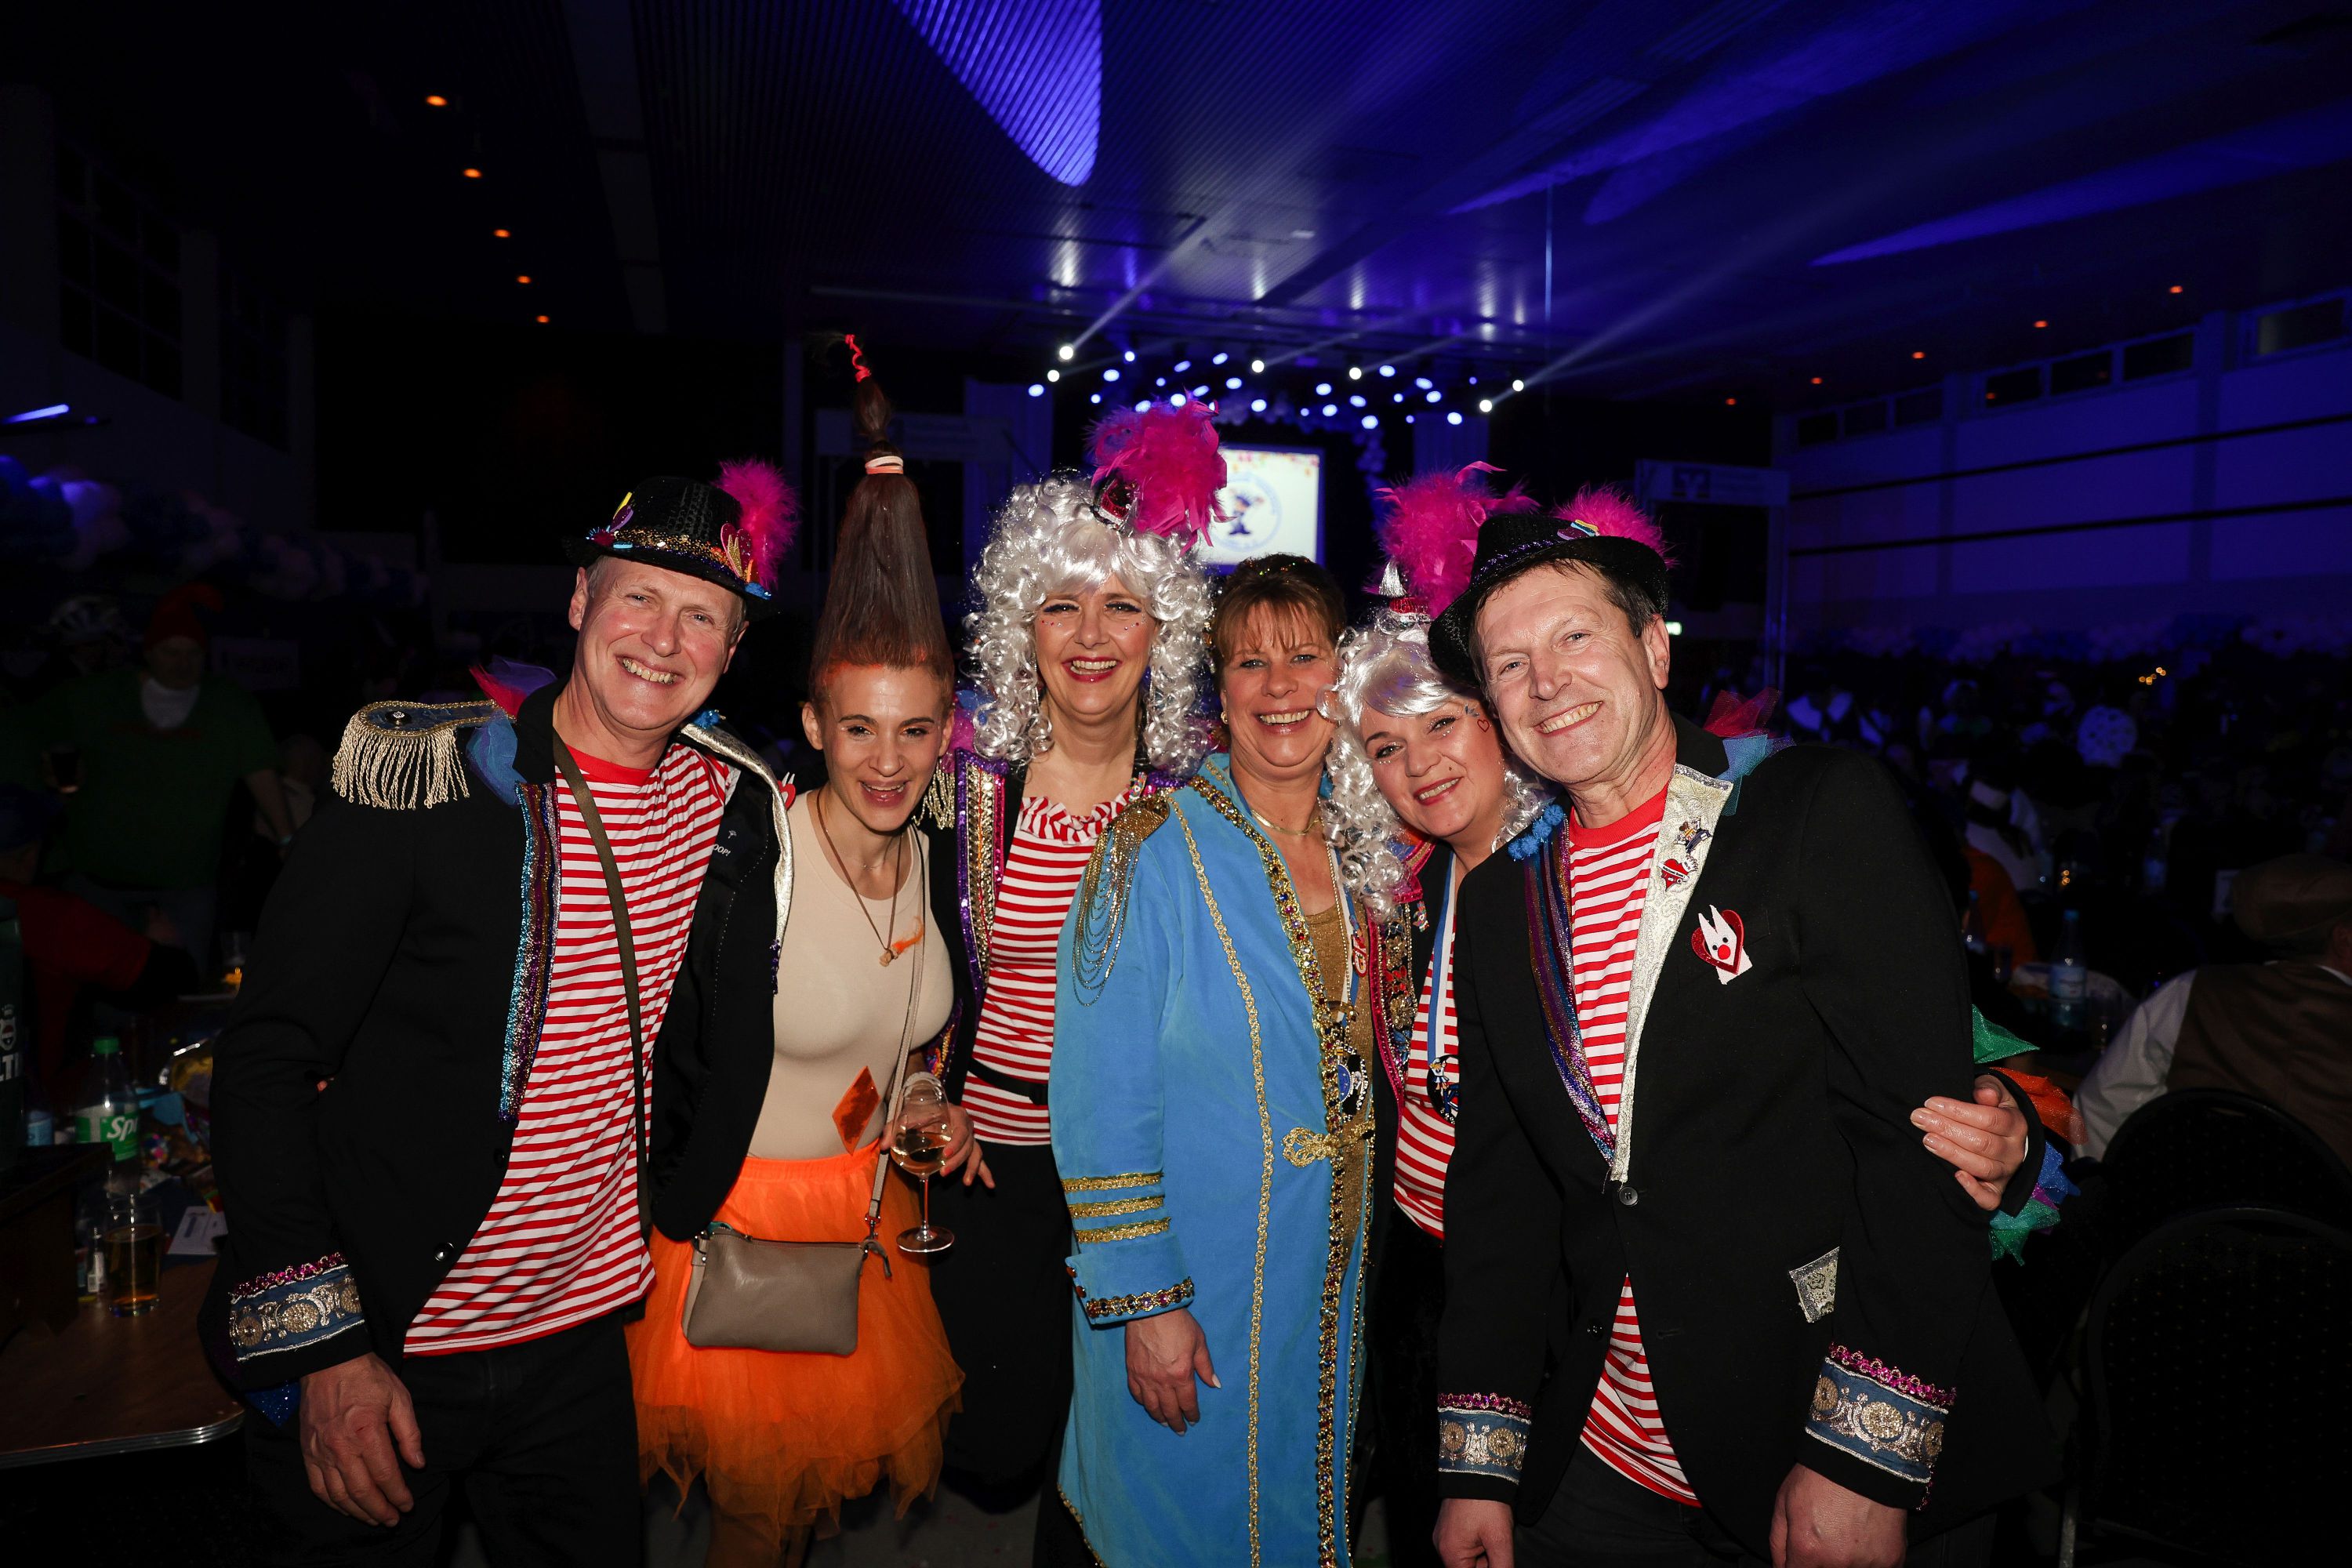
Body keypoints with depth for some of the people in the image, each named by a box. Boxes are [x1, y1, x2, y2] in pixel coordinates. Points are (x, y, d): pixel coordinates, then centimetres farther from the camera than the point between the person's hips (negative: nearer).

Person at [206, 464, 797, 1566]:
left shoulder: (731, 806, -2)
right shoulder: (422, 781, -16)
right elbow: (266, 1061, -15)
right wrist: (321, 1341, -17)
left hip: (579, 1333, 5)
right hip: (376, 1336, -4)